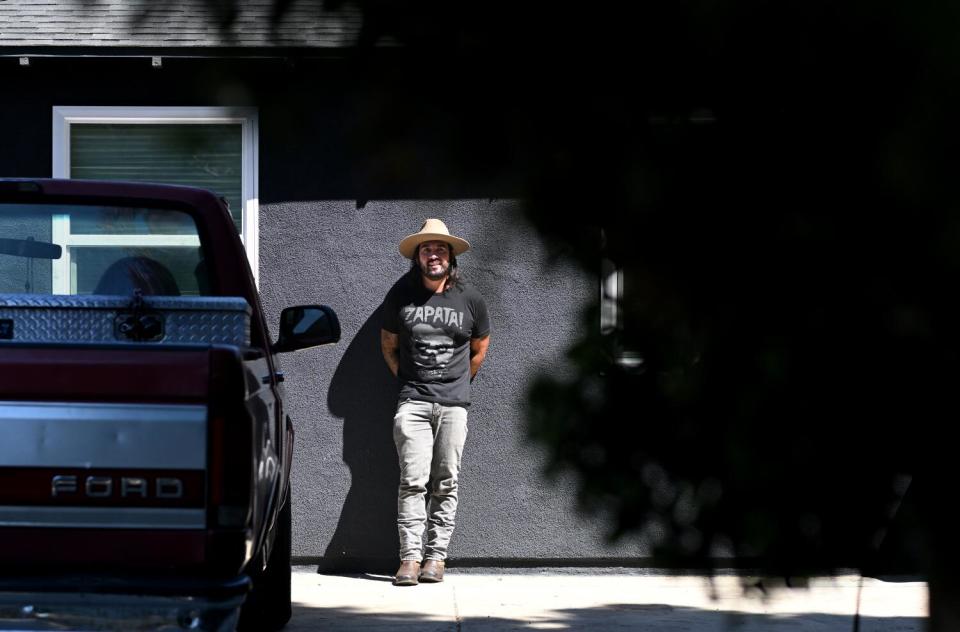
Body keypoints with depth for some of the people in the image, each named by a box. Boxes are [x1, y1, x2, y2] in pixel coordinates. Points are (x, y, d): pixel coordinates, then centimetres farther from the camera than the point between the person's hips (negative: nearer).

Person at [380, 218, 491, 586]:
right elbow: (388, 344, 17)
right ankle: (410, 557, -10)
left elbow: (480, 347, 18)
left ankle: (436, 556, 4)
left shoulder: (469, 299, 4)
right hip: (412, 403, 0)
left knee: (445, 483, -1)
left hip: (453, 404, 1)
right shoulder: (400, 295, 4)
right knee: (413, 481, -9)